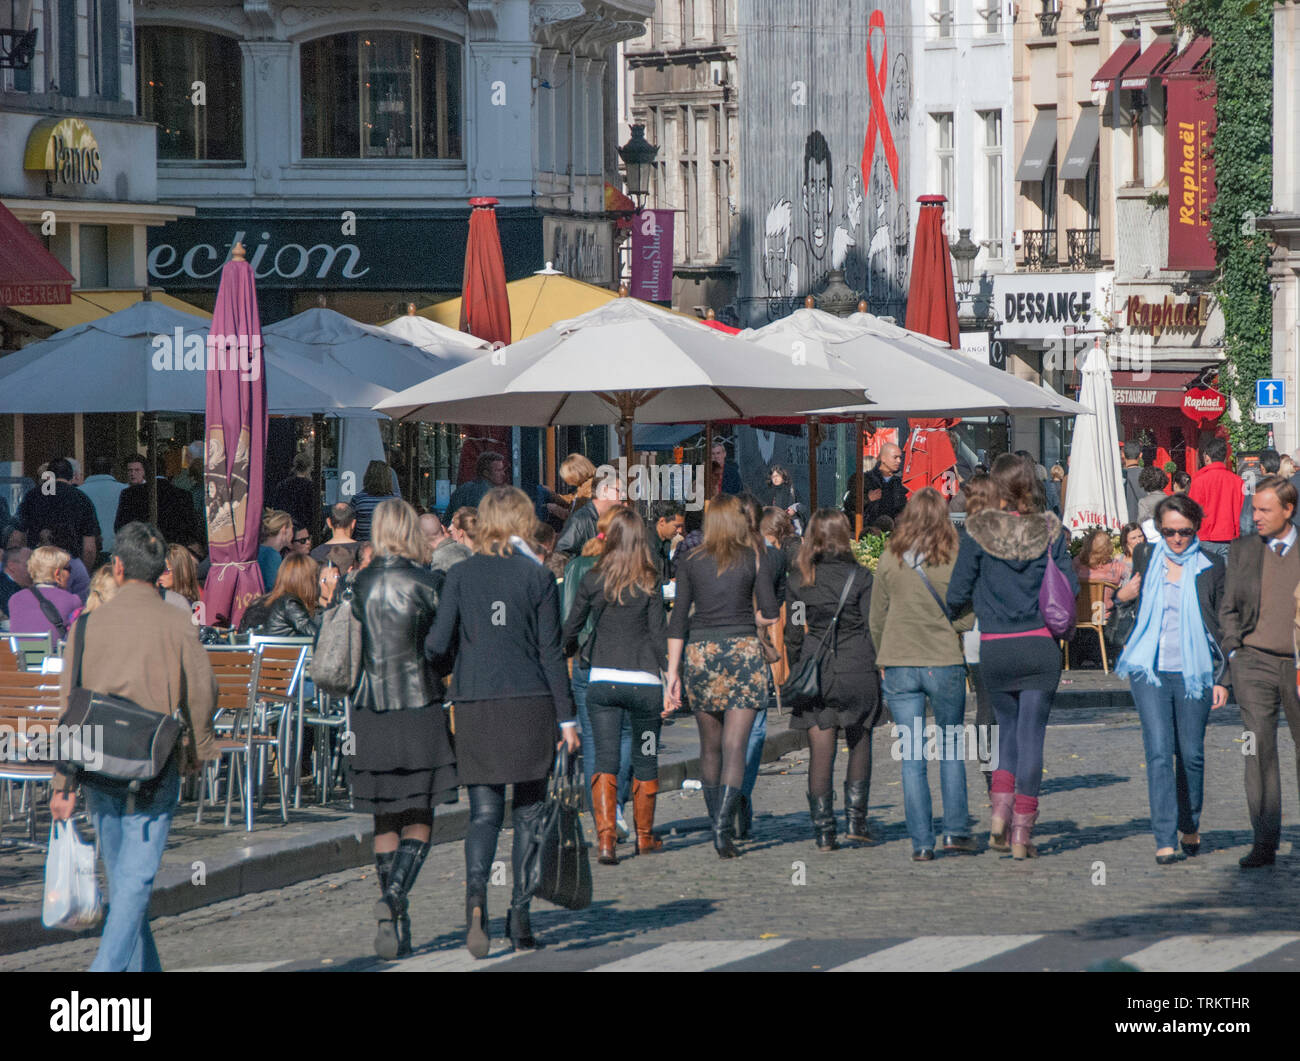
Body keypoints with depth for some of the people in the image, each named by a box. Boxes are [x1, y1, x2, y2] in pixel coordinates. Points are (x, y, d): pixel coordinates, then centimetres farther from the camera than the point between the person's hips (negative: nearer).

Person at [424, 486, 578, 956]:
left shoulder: (459, 576, 0)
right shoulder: (538, 576, -3)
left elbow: (438, 644, -4)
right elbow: (551, 651, -2)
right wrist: (566, 716, 3)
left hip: (476, 706, 1)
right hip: (531, 705, -1)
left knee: (484, 813, 6)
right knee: (529, 813, 9)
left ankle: (476, 894, -20)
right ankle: (520, 920, 6)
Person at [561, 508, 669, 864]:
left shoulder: (593, 580, -1)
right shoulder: (649, 584, -6)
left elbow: (571, 627, 9)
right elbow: (659, 635, -6)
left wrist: (567, 652, 30)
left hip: (602, 681, 1)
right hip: (644, 681, -1)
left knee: (604, 760, 1)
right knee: (645, 761, 14)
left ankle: (605, 838, -13)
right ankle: (644, 837, 26)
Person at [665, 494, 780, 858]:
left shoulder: (691, 563, 6)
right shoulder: (755, 559, 0)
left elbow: (678, 620, 2)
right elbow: (771, 614, -3)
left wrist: (673, 672, 4)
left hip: (700, 654, 2)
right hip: (742, 651, -2)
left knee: (710, 746, 16)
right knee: (734, 746, -6)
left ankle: (716, 823, 23)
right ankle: (723, 824, -21)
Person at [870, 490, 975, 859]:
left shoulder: (889, 560, -1)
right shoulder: (955, 559, -7)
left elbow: (877, 619, 6)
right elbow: (967, 619, -6)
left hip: (899, 665, 1)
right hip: (945, 662, -1)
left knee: (911, 757, 5)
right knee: (951, 748, 15)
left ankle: (921, 842, 2)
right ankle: (955, 831, 9)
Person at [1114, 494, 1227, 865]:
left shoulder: (1211, 568, 2)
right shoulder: (1146, 557, 7)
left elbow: (1221, 626, 7)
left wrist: (1221, 679, 3)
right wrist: (1124, 595, 0)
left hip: (1193, 673, 0)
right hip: (1150, 670, 0)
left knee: (1191, 754, 7)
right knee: (1159, 753, -10)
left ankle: (1190, 827, 29)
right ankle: (1164, 841, -13)